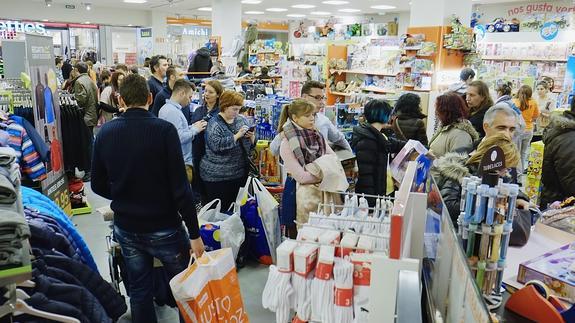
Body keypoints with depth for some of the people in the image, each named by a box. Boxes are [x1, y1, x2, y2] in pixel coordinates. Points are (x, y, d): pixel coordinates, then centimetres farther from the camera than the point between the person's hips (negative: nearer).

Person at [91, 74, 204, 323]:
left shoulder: (105, 132, -3)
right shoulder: (164, 130, -16)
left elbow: (98, 185, 6)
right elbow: (180, 187, -18)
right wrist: (195, 233, -12)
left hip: (126, 228, 4)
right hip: (164, 228, -4)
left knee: (139, 290, 18)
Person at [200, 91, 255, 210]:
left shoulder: (241, 120, 9)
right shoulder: (214, 124, -8)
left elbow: (250, 145, 13)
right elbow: (216, 145, -24)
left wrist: (252, 137, -8)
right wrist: (237, 136, -23)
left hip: (239, 173, 5)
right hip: (218, 176, -5)